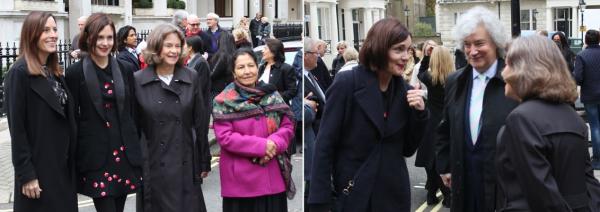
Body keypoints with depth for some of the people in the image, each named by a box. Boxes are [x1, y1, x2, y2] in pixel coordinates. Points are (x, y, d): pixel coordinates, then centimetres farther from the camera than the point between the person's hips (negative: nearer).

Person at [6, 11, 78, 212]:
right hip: (38, 167, -7)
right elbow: (17, 127, -16)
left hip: (63, 165, 7)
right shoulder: (19, 73, -13)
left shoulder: (54, 72, 12)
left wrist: (71, 163, 10)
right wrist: (26, 174, -18)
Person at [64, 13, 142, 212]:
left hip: (125, 153, 4)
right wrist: (74, 159, -4)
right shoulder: (75, 73, -3)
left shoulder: (125, 70, 8)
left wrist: (137, 149, 10)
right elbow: (72, 118, -2)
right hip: (95, 157, -4)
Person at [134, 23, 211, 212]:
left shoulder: (193, 78, 2)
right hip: (153, 166, -1)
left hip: (186, 165, 1)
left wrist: (204, 162, 6)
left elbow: (201, 123, 5)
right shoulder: (137, 81, -3)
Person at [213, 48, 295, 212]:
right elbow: (224, 137, -12)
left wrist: (274, 144, -15)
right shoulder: (224, 102, -4)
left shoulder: (271, 95, 9)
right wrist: (261, 146, -18)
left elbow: (288, 126, 6)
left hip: (272, 177, 4)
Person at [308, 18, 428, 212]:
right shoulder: (347, 84, -12)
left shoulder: (404, 90, 3)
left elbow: (407, 149, 8)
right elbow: (324, 145, -12)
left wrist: (419, 113, -8)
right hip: (353, 196, -4)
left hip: (395, 196, 4)